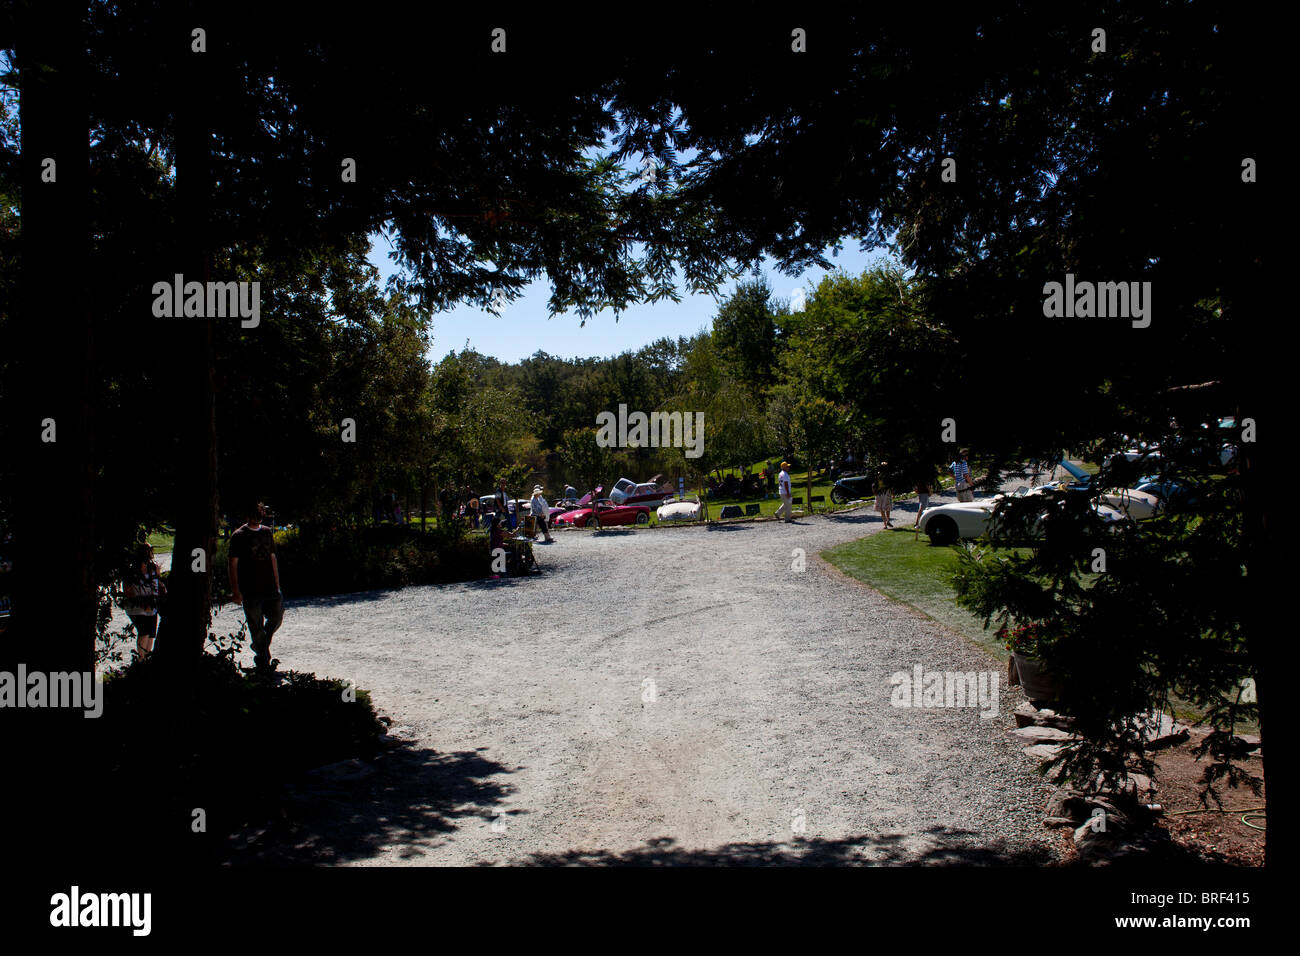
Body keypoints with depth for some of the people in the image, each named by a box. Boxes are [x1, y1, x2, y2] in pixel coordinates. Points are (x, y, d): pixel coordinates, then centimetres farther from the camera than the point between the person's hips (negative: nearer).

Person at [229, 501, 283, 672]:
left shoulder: (267, 532, 12)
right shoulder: (238, 536, -3)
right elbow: (233, 564, -4)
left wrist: (277, 585, 15)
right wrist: (236, 591, -9)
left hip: (270, 588, 5)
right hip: (250, 591, -5)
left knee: (277, 617, 3)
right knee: (256, 625, 1)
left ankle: (260, 645, 26)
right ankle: (263, 659, 11)